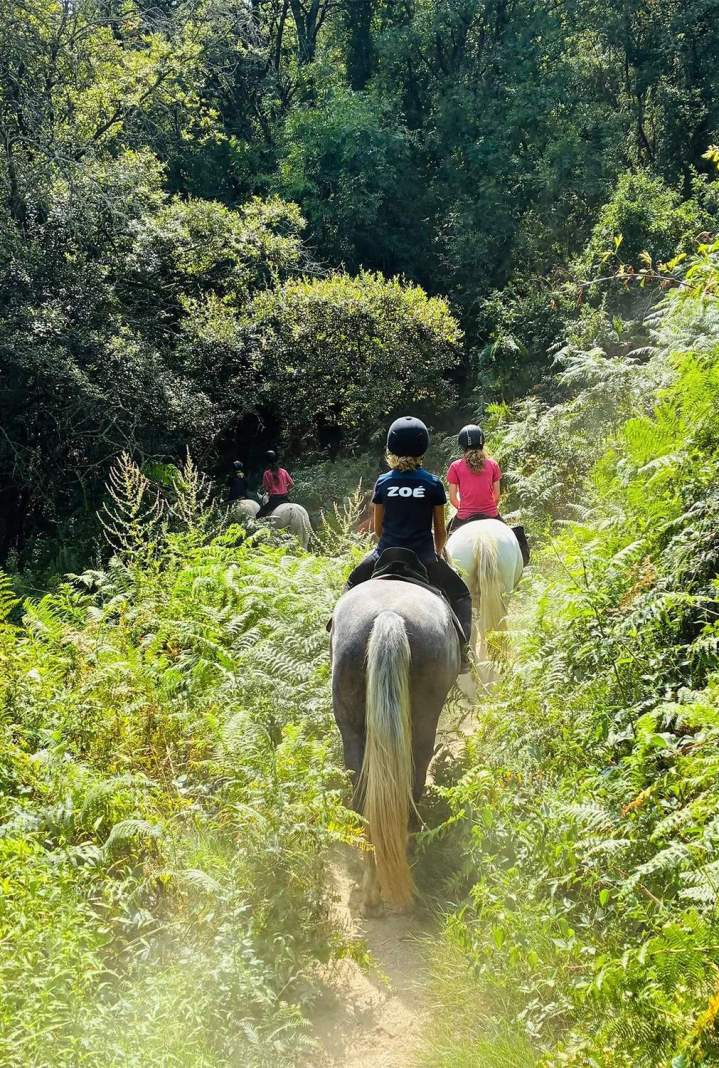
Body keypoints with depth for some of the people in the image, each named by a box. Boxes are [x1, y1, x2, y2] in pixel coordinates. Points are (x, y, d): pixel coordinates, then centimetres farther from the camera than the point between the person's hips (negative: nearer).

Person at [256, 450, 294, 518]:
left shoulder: (267, 474, -6)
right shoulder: (283, 471, 3)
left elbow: (266, 489, -3)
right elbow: (291, 484, 6)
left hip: (274, 500, -4)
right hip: (285, 499, 4)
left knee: (259, 515, 0)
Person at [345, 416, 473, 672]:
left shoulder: (383, 482, -1)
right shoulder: (433, 483, -4)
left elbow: (377, 528, 6)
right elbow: (440, 530, 2)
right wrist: (436, 554, 20)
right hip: (424, 558, -1)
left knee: (352, 587, 28)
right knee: (461, 595, 18)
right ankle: (461, 649, 5)